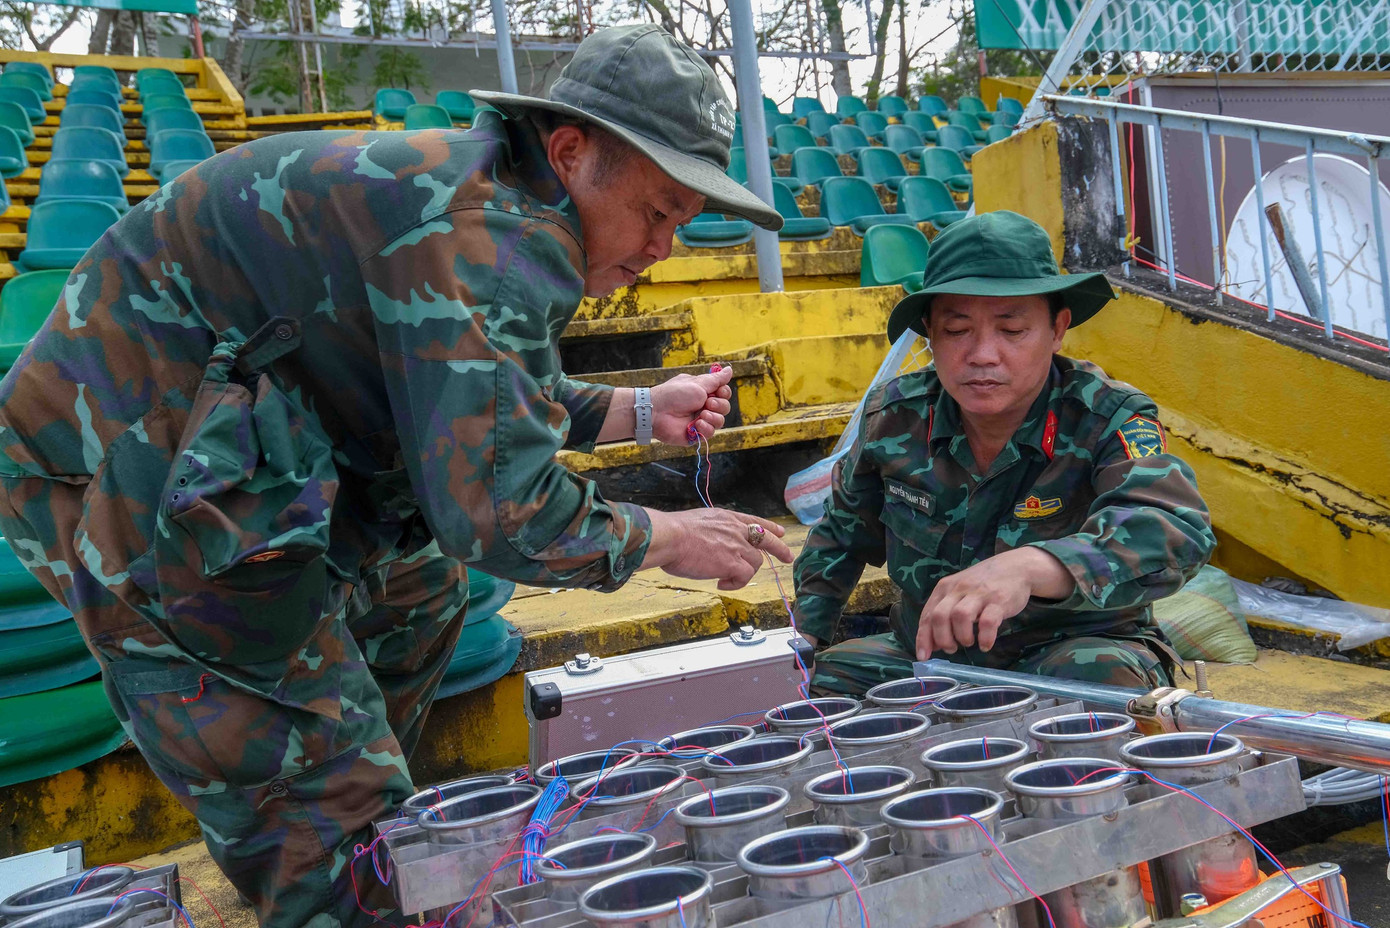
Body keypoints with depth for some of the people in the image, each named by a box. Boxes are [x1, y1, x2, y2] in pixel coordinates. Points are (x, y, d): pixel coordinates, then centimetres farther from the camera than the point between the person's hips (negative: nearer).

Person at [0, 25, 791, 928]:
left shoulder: (494, 209, 8)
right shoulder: (491, 234, -25)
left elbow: (488, 404, 21)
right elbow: (498, 508, -30)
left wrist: (644, 410, 14)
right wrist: (665, 539, -15)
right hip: (130, 486, -10)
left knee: (419, 584, 24)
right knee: (330, 805, -9)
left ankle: (370, 823, 36)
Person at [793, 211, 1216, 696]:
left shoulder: (1108, 421, -18)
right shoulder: (894, 415, -5)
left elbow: (1174, 532, -40)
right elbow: (842, 534, 16)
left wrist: (1030, 566, -58)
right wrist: (802, 640, 9)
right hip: (925, 655, 4)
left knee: (1100, 676, -36)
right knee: (828, 676, -20)